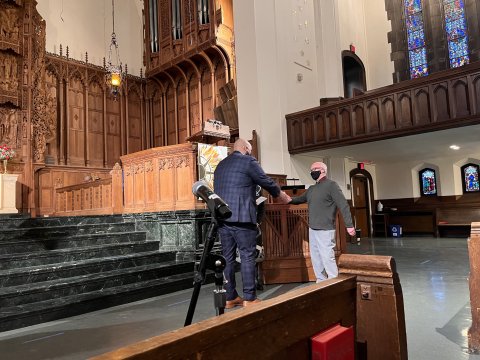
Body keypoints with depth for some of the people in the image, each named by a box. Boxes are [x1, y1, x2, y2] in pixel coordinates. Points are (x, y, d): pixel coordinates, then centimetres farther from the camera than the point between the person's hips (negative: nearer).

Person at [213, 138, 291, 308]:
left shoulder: (220, 165, 20)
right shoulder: (248, 161, -1)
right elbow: (267, 183, 5)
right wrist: (284, 197, 21)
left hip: (222, 218, 7)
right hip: (241, 217, -6)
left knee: (227, 257, 9)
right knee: (247, 257, 0)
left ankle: (230, 297, 14)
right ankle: (249, 298, 2)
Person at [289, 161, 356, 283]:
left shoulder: (331, 185, -8)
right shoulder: (311, 189, 16)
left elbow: (343, 205, -13)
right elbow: (300, 199, 22)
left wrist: (349, 225, -19)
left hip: (325, 230, -8)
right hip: (312, 230, 8)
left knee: (327, 258, -8)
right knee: (315, 258, 13)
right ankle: (321, 282, 24)